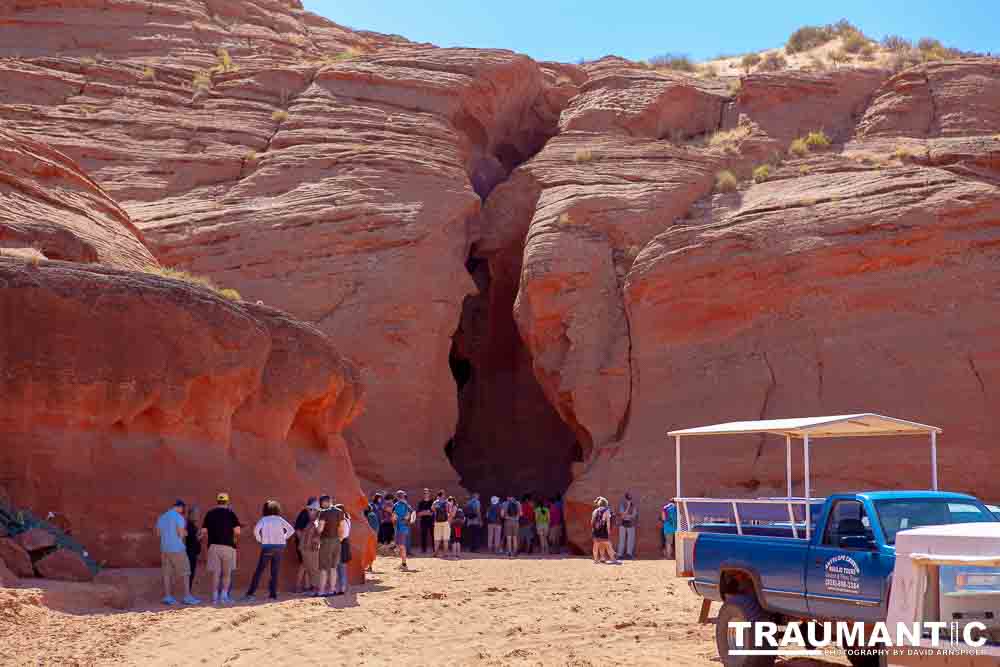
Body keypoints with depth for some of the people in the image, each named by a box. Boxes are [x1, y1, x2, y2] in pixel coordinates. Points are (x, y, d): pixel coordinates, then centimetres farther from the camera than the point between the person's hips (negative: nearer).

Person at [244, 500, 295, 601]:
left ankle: (250, 593, -2)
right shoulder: (280, 519, 7)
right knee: (275, 572, 7)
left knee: (259, 571, 3)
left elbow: (256, 529, -17)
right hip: (279, 547, 2)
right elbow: (291, 530, 1)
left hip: (267, 547, -2)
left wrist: (259, 540, -3)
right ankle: (273, 594, 2)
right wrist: (284, 538, 7)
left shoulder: (264, 519, 1)